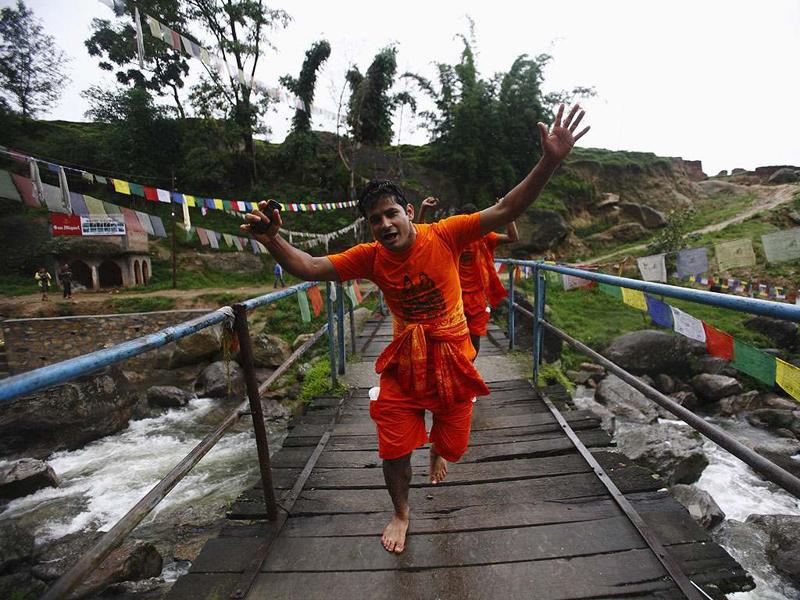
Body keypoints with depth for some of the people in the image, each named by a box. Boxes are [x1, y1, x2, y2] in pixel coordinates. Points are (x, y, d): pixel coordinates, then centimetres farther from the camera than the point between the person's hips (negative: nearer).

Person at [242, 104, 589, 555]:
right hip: (403, 363, 1)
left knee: (453, 443, 17)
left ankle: (438, 449, 59)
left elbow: (507, 210, -22)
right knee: (395, 448, 7)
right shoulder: (370, 257, -10)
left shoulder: (444, 237, -16)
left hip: (451, 357, -1)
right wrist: (274, 242, -32)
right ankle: (402, 513, 39)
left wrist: (551, 161, -33)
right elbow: (310, 268, -13)